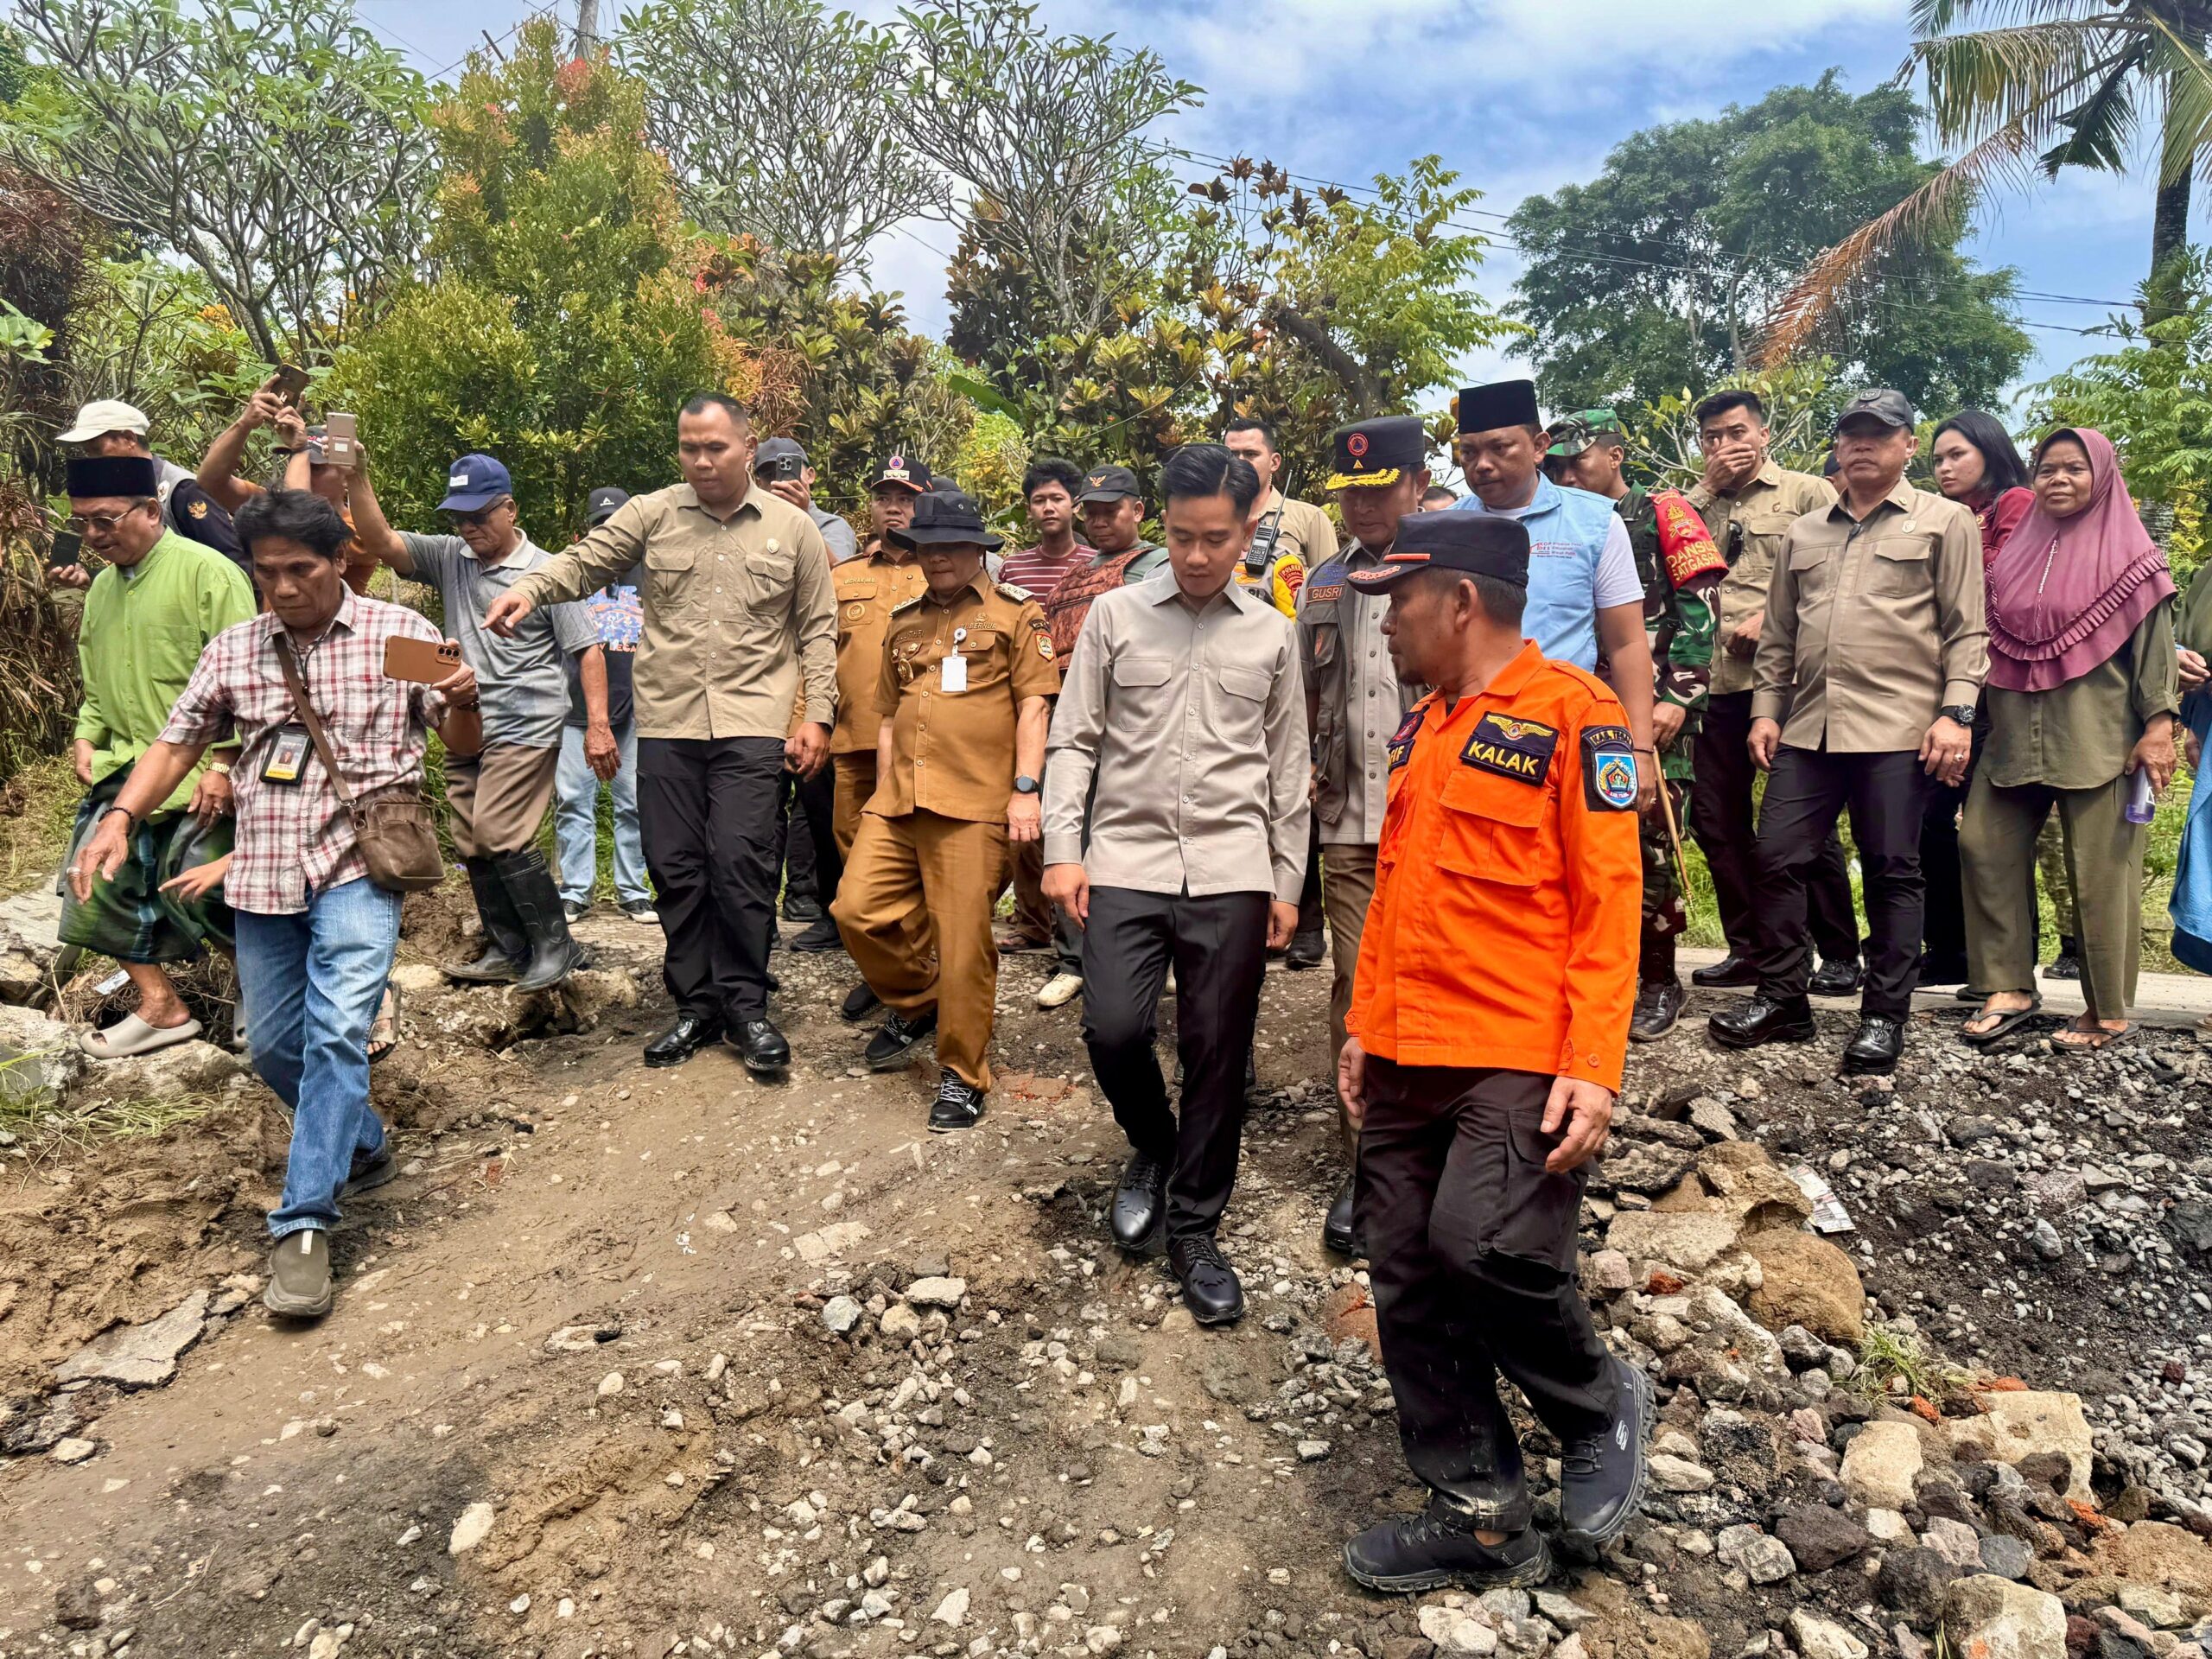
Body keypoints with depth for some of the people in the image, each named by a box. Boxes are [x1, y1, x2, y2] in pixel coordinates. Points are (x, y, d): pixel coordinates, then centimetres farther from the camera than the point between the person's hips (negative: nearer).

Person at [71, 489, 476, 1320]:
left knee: (338, 1030, -18)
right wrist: (119, 817, -6)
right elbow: (176, 746, 12)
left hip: (358, 863, -4)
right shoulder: (232, 650, 9)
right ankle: (362, 1150, 35)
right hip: (264, 873, 5)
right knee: (272, 1045, 10)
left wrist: (463, 700, -26)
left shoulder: (397, 632, 0)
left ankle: (304, 1221, -12)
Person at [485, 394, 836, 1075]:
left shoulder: (793, 529, 7)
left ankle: (746, 1006, 5)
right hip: (666, 722, 2)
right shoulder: (651, 515, 7)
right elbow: (584, 562, 0)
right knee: (675, 867, 6)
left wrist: (817, 715, 1)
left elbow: (817, 630, 8)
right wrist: (530, 589, -21)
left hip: (751, 724, -2)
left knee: (741, 862, -10)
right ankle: (696, 1003, 20)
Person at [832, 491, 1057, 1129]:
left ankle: (962, 1076, 11)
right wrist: (883, 797, 17)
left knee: (962, 943, -4)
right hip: (897, 802, 6)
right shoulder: (903, 624, 21)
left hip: (973, 807, -6)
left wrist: (1025, 788, -12)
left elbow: (1033, 703, -3)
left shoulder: (1015, 613, 4)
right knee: (857, 910, -2)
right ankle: (916, 1002, 26)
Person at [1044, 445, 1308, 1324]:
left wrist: (1286, 881, 9)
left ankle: (1194, 1228, 21)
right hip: (1126, 861, -1)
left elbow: (1287, 766, 12)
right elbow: (1074, 740, 5)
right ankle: (1152, 1147, 21)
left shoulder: (1271, 634, 8)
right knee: (1113, 1028, -12)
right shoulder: (1115, 615, 4)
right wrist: (1062, 849, -3)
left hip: (1231, 872, 1)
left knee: (1218, 1054, 4)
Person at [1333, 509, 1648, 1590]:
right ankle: (1480, 1515, 23)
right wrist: (1364, 1026, 18)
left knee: (1485, 1247, -19)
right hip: (1407, 1060, 8)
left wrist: (1593, 1070, -17)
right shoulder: (1423, 727, 16)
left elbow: (1607, 902, -12)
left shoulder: (1572, 714, -8)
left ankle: (1602, 1411, 13)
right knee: (1407, 1281, 7)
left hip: (1518, 1063, -7)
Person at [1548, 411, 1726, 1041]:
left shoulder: (1664, 514, 2)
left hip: (1655, 712, -5)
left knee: (1654, 842, -4)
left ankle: (1660, 981, 8)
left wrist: (1677, 699, -14)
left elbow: (1699, 611, -6)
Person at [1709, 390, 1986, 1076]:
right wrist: (1766, 710, 11)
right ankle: (1781, 1000, 13)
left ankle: (1884, 1017, 10)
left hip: (1897, 730, -4)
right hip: (1807, 728, 5)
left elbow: (1966, 629, -1)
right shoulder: (1804, 532, 19)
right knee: (1777, 859, 2)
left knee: (1893, 872, 1)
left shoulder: (1945, 522, 5)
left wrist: (1957, 713, -10)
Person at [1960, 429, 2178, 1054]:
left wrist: (2159, 726, -11)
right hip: (2014, 735, 5)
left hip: (2098, 737, -5)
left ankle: (2106, 1010, 9)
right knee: (1985, 847, -3)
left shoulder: (2130, 554, 2)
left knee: (2100, 871, -2)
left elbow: (2155, 644, -3)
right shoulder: (2017, 550, 14)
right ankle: (2010, 986, 8)